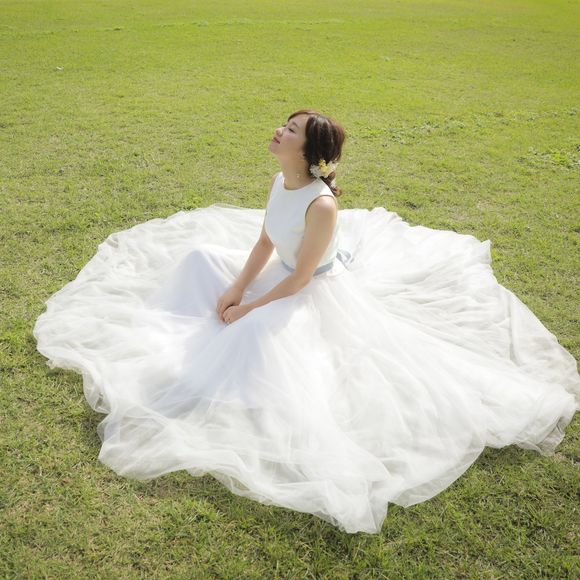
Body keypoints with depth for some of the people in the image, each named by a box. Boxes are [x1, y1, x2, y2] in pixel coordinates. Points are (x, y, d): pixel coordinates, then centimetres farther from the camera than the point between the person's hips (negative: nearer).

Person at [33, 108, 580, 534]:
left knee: (256, 334, -34)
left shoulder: (322, 206, -31)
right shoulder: (280, 181, -6)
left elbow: (299, 280, -25)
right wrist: (236, 288, -6)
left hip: (315, 296, -9)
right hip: (278, 276, 9)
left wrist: (248, 308, -17)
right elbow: (263, 243, 4)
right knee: (199, 254, 8)